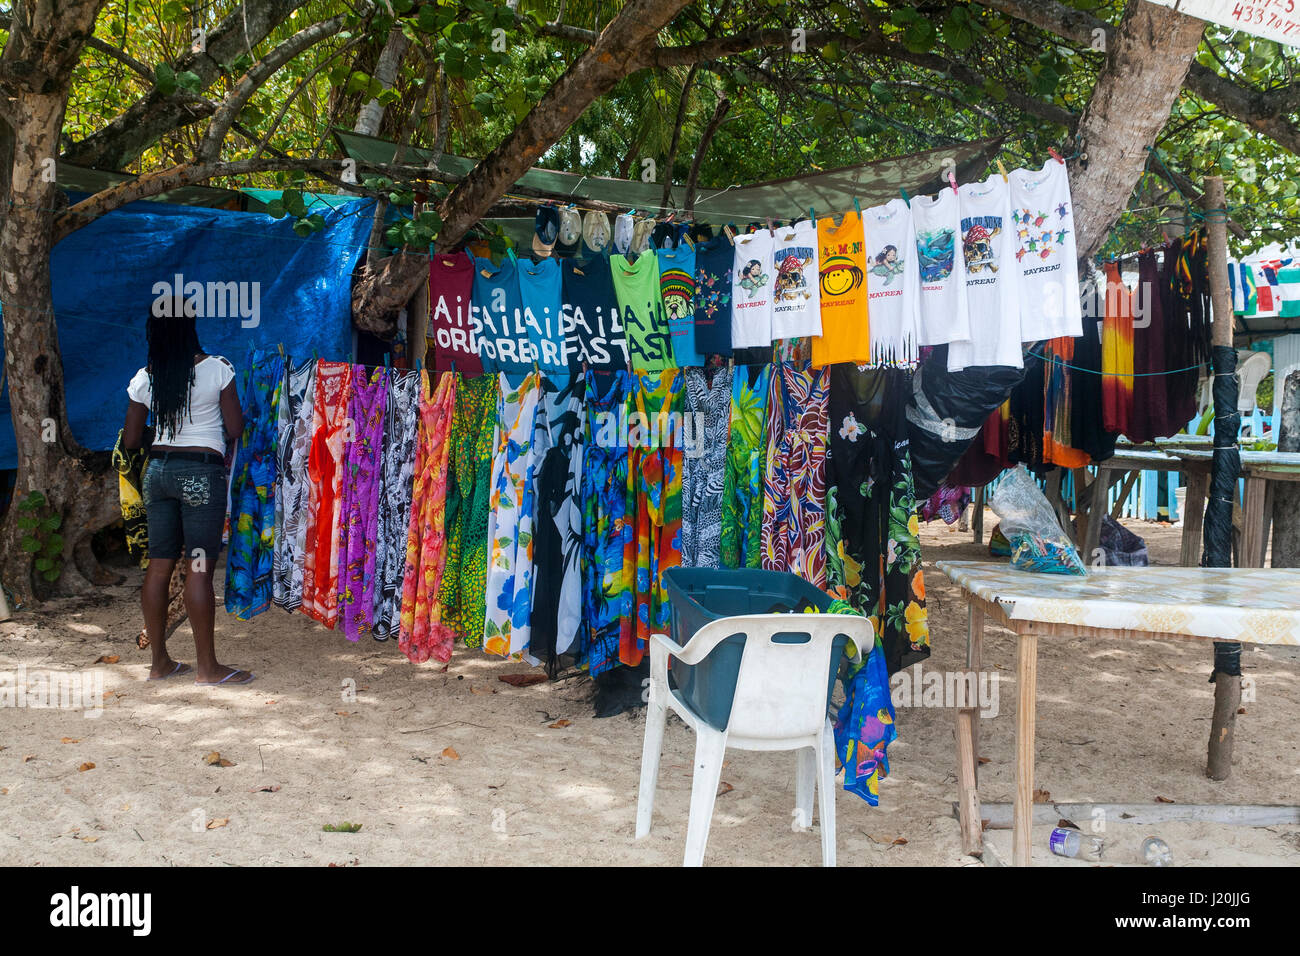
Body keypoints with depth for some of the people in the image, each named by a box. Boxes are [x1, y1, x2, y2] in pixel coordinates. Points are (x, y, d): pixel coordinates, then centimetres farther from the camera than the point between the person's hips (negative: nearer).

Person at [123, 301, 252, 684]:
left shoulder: (144, 379, 3)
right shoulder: (217, 369, -7)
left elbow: (131, 441, 8)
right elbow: (235, 429, -4)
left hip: (158, 469, 5)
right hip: (201, 471, -5)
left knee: (159, 565, 9)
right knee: (200, 567, -3)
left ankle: (160, 662, 17)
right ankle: (206, 667, 2)